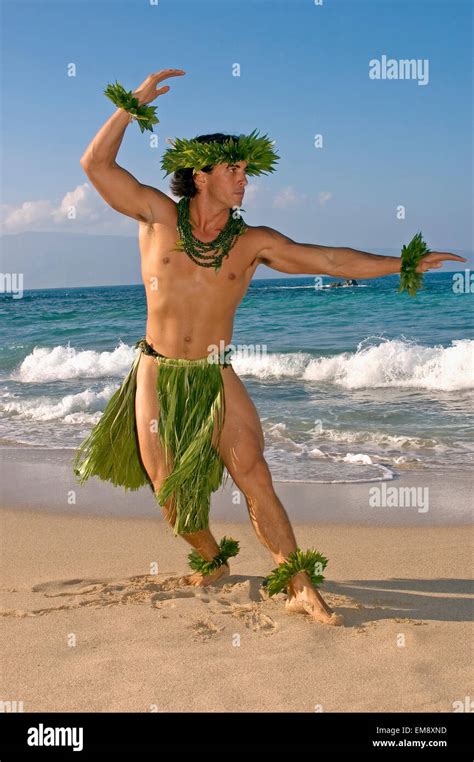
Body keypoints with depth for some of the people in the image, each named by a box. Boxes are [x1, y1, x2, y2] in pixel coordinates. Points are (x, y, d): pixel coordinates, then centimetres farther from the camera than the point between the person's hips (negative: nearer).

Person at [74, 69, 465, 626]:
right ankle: (211, 560, 31)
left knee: (254, 477, -10)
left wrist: (400, 264, -2)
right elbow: (96, 164, -6)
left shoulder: (252, 243, 1)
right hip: (158, 374, 0)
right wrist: (134, 104, -10)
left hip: (215, 377, 0)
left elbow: (327, 259, 1)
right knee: (170, 492, 4)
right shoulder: (158, 216, -2)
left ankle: (300, 587, -4)